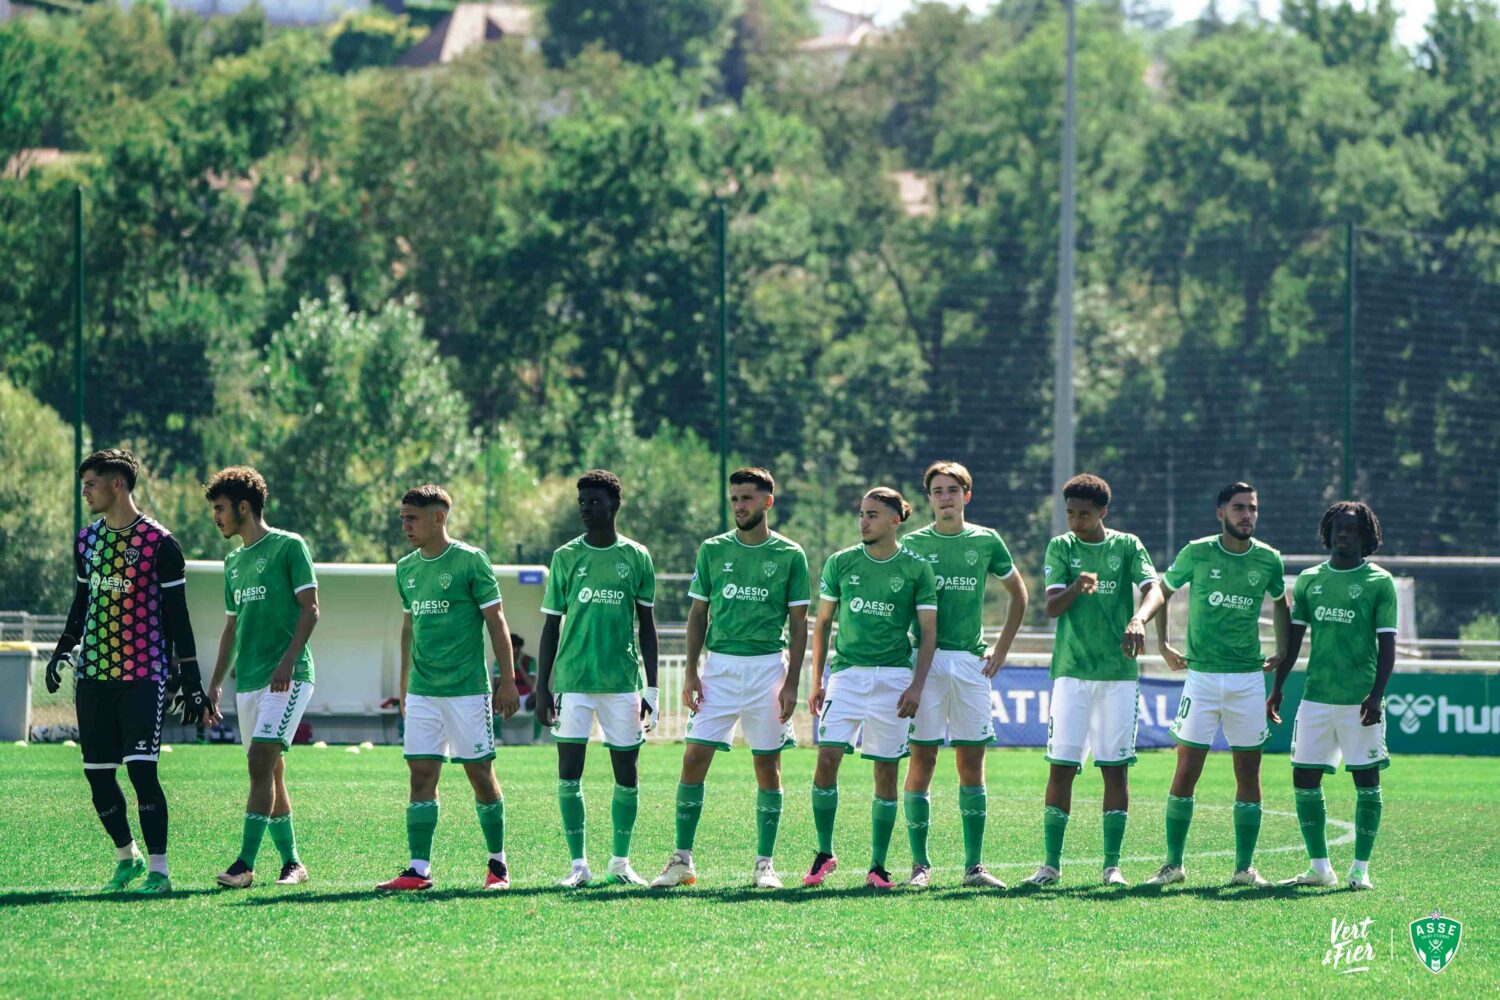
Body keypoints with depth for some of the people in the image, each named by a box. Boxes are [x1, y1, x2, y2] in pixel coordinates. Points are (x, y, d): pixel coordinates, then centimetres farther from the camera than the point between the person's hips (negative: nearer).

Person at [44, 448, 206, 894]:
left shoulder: (159, 543, -6)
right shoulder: (87, 540, 12)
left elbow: (177, 615, -4)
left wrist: (191, 681, -5)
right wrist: (62, 652, 14)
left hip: (143, 674, -6)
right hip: (93, 674, 6)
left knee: (141, 769, -14)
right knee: (97, 774, 5)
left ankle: (159, 870, -9)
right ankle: (127, 857, 23)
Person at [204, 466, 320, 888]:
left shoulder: (289, 546, -3)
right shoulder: (234, 561, 19)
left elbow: (310, 609, -9)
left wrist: (288, 660, -20)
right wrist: (216, 683, 20)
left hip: (287, 677, -8)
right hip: (247, 680, 8)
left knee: (261, 763, -17)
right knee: (270, 774, 8)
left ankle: (245, 864, -22)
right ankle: (291, 864, 15)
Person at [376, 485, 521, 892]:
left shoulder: (470, 561, -7)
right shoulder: (406, 568, 11)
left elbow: (496, 622, -5)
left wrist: (508, 681, -7)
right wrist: (404, 683, 22)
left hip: (467, 689, -5)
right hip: (422, 691, 5)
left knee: (480, 774, 1)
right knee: (422, 774, -2)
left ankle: (497, 863, 15)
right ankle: (419, 869, -3)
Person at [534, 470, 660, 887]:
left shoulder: (636, 558, 5)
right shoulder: (566, 557, 5)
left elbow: (647, 626, 9)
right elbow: (552, 626, 7)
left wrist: (651, 689, 4)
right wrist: (542, 687, 2)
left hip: (623, 680, 0)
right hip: (573, 680, 0)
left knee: (627, 774, 3)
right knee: (569, 771, -6)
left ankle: (620, 862, 15)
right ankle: (578, 864, 0)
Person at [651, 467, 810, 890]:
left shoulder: (789, 555, 2)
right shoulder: (713, 550, 7)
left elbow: (799, 624, 2)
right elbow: (698, 614, 10)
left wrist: (792, 683, -5)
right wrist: (691, 672, 0)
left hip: (769, 665, -1)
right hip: (720, 665, 1)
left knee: (767, 765, 2)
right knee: (694, 760, -6)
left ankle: (765, 864, 10)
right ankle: (682, 860, -1)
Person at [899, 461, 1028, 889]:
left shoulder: (986, 542, 8)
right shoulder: (913, 544, 4)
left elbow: (1018, 594, 19)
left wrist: (1001, 648, 11)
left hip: (971, 661, 2)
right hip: (925, 659, -2)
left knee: (972, 762, 2)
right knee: (922, 758, -4)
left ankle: (974, 865, 5)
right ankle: (920, 864, 0)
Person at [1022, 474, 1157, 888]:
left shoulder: (1127, 546, 4)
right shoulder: (1061, 547, 5)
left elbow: (1154, 589, -10)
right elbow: (1051, 606, -4)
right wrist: (1076, 588, -26)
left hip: (1119, 672, 0)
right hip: (1072, 670, 0)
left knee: (1115, 768, 0)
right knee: (1061, 766, -4)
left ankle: (1112, 865, 5)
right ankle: (1051, 863, 1)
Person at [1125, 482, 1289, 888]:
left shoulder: (1268, 560, 4)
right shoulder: (1197, 553, -2)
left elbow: (1279, 603, 22)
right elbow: (1163, 588, 10)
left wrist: (1283, 651, 13)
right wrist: (1142, 618, -7)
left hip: (1249, 678, 2)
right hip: (1202, 674, -2)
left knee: (1248, 773, 3)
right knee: (1186, 771, -4)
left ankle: (1244, 866, 9)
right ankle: (1174, 863, 4)